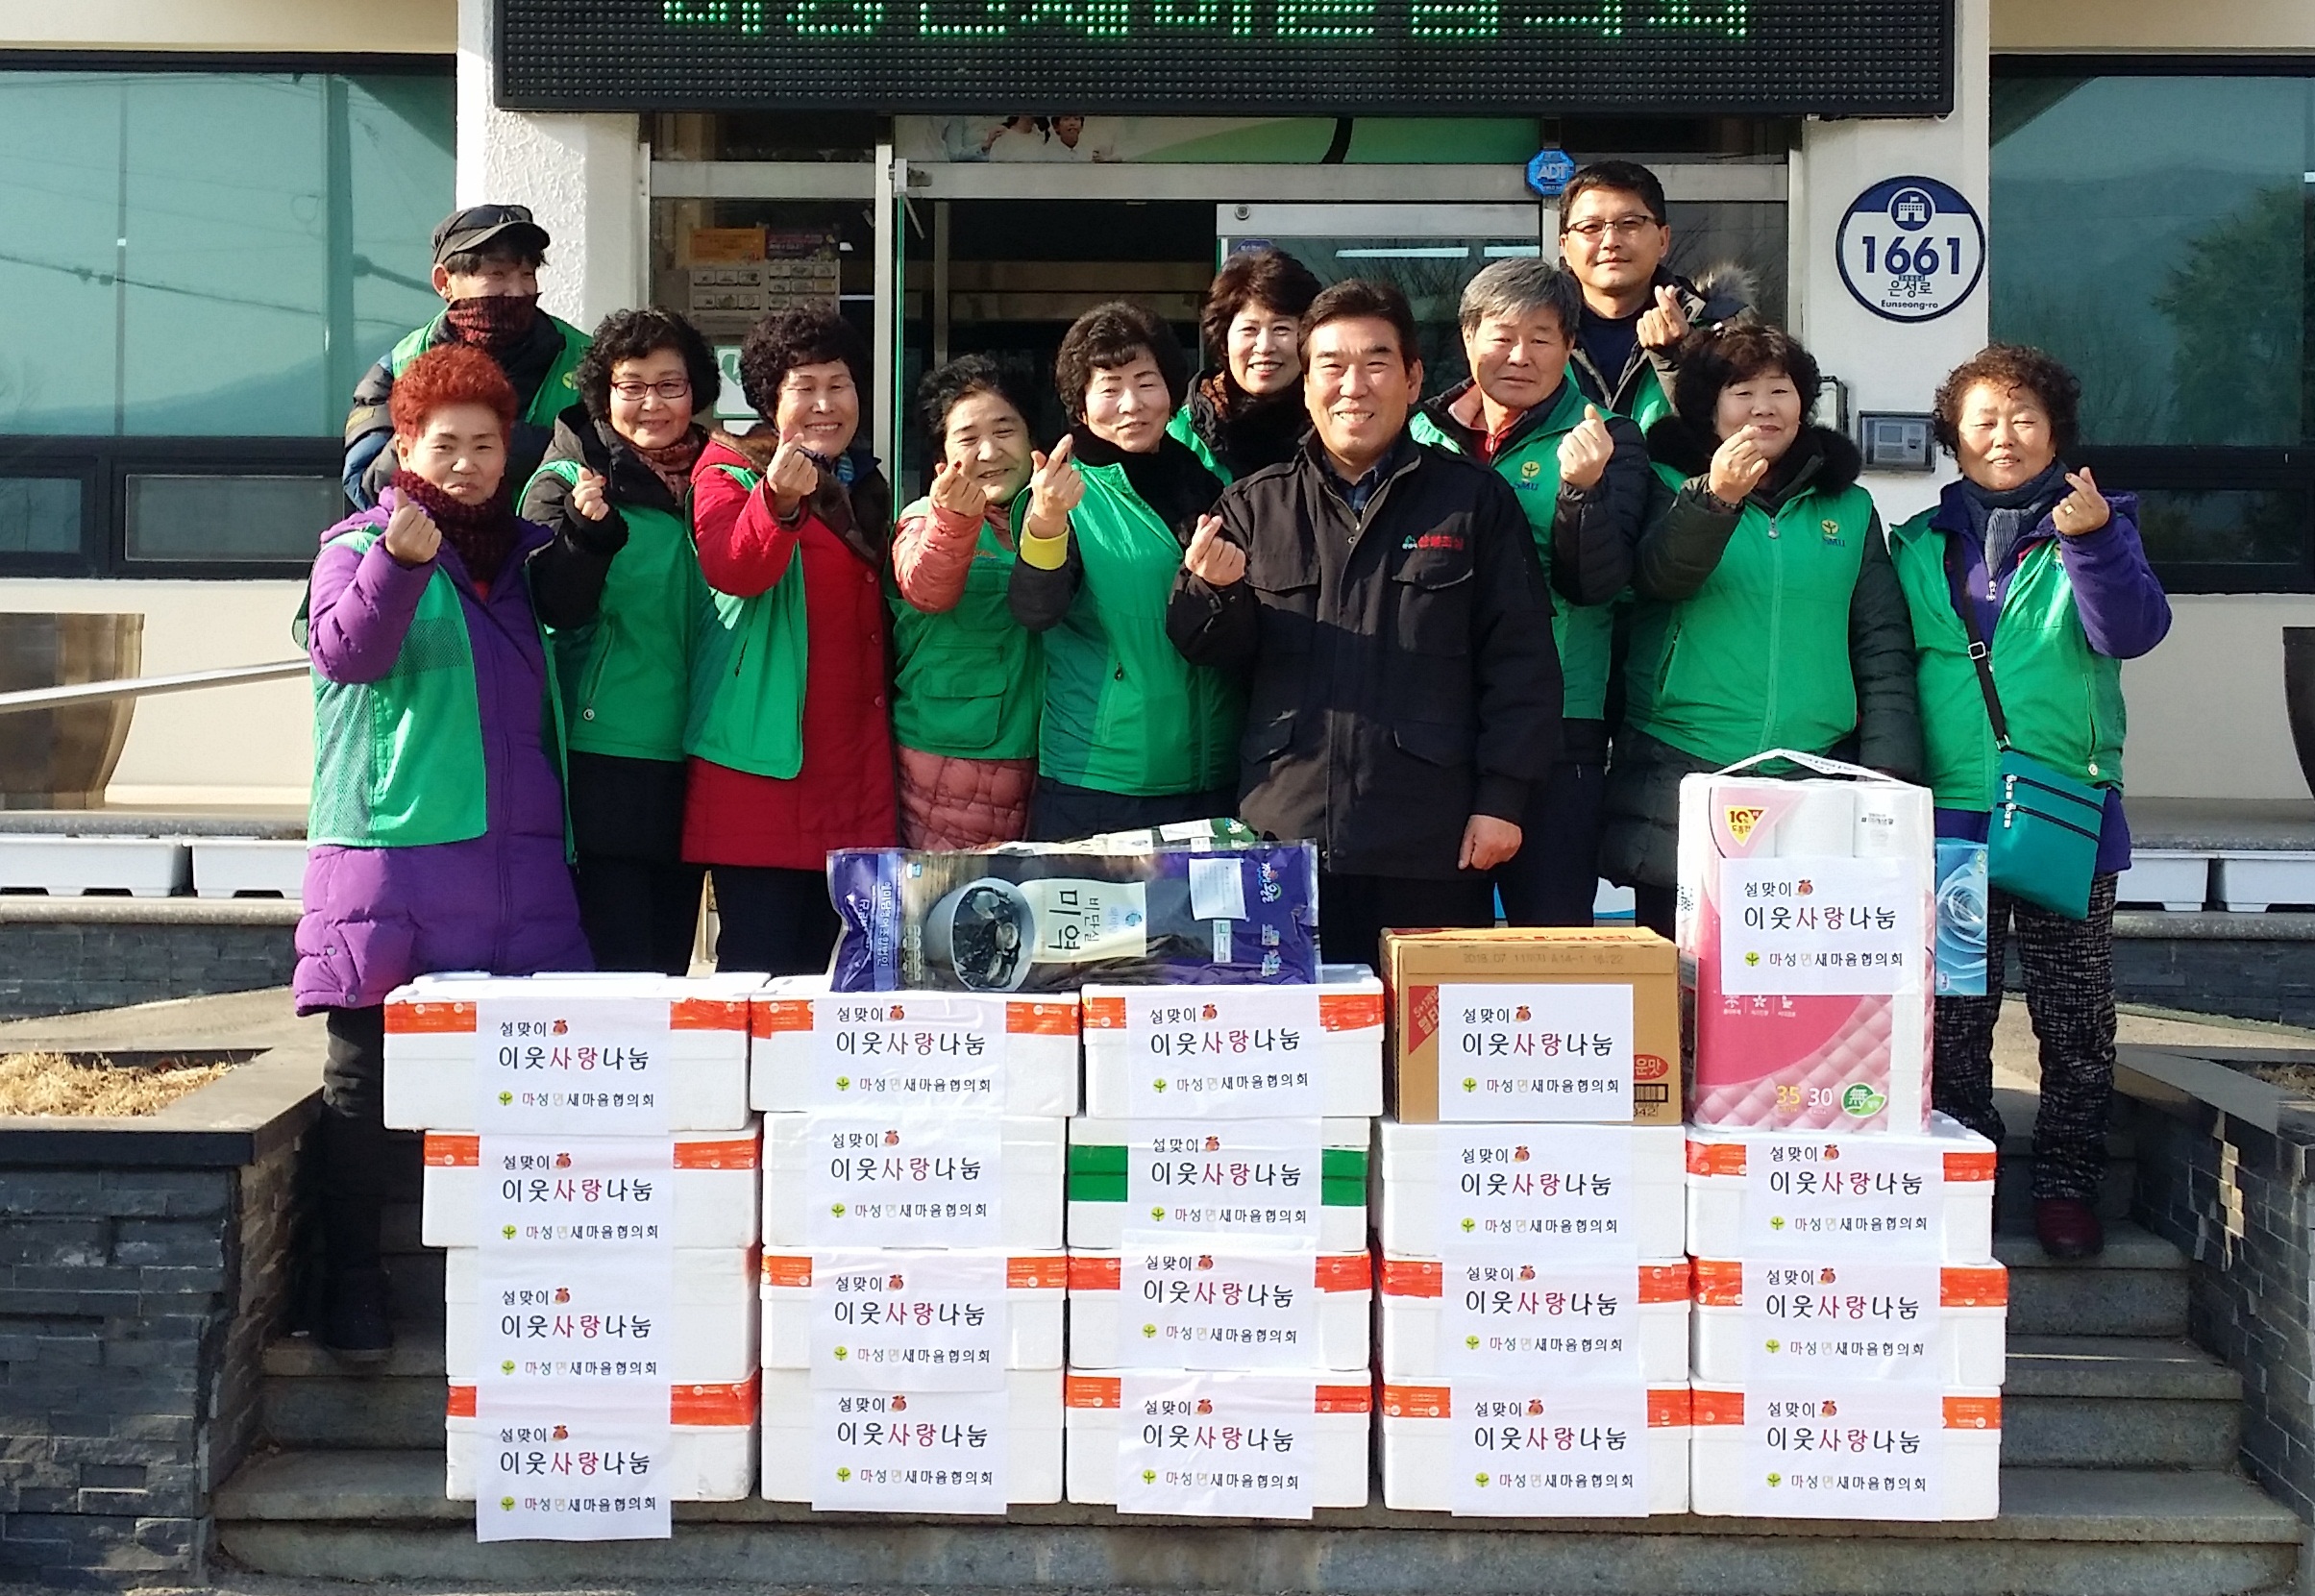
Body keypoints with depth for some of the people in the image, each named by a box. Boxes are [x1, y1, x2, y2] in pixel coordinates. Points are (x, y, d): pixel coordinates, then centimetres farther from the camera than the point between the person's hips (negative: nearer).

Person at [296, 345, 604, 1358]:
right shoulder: (359, 544, 2)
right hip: (386, 852, -4)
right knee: (364, 1074, -1)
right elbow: (345, 649, -13)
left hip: (515, 855, 4)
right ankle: (351, 1286, 8)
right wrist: (398, 560, -31)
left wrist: (591, 532, -4)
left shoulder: (527, 551, 16)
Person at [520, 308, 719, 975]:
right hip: (603, 761, -5)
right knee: (616, 963, -7)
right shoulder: (565, 481, -2)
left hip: (687, 759, 5)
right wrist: (588, 530, -31)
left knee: (671, 961, 11)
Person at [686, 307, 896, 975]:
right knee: (759, 962, -9)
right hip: (762, 764, -6)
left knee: (814, 958, 11)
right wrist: (778, 496, -42)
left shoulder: (867, 487, 18)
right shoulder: (730, 470, -2)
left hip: (850, 770, 7)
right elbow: (731, 570, -26)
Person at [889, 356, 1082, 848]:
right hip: (945, 762, -3)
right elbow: (925, 589, -23)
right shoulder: (925, 518, 0)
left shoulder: (1050, 515, 11)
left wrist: (1048, 525, -21)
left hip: (1038, 763, 3)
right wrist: (953, 518, -42)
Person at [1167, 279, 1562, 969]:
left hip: (1431, 851, -1)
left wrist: (1502, 799, -5)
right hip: (1284, 835, 2)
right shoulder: (1255, 506, 12)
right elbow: (1215, 651, 12)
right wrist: (1215, 590, -10)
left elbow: (1520, 661, 2)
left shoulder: (1476, 500, 6)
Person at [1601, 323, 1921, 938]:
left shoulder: (1849, 507, 14)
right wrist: (1715, 496, -32)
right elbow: (1658, 575, -15)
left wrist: (1889, 778, 1)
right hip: (1682, 788, -2)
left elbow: (1884, 650, 11)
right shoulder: (1672, 487, 6)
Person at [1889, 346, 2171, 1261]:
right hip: (1949, 816, 2)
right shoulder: (1920, 545, 9)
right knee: (1954, 1016, 6)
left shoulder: (2095, 526, 3)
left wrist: (2092, 540, -27)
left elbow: (2131, 630, -13)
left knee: (2076, 1014, 4)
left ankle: (2067, 1181, 16)